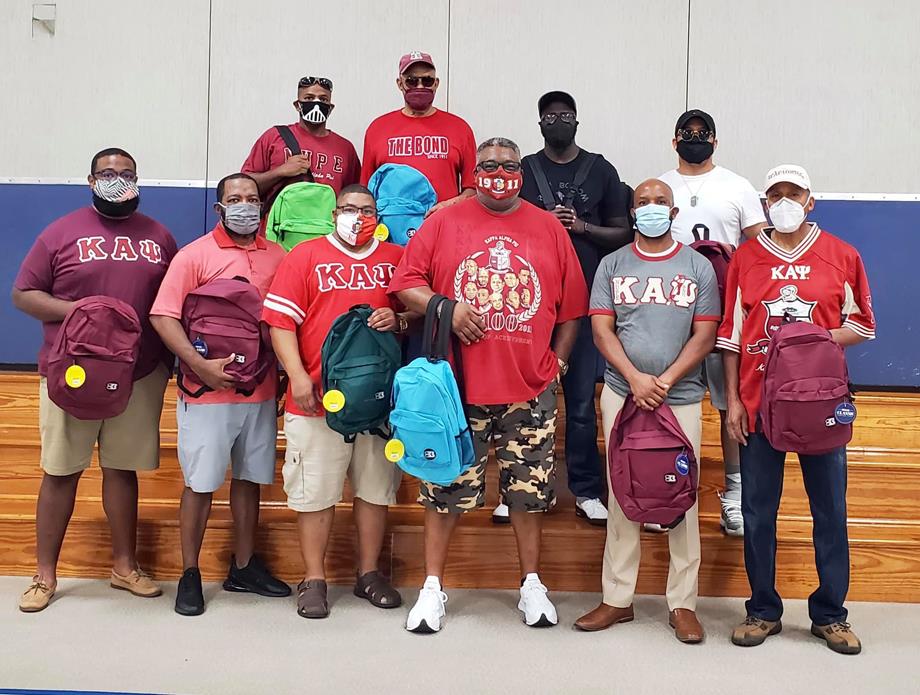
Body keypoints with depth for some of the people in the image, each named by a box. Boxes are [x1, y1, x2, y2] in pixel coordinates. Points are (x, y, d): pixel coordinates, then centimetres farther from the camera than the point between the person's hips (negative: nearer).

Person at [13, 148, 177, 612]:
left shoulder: (158, 236, 9)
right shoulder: (62, 233, 1)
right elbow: (23, 294, 1)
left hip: (141, 376, 2)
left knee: (123, 469, 11)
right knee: (60, 472, 5)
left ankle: (125, 566, 23)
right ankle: (45, 574, 16)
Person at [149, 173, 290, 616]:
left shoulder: (277, 258, 7)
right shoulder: (195, 255, -4)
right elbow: (163, 316, -10)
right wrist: (200, 365, -18)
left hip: (261, 393, 4)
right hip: (207, 392, -4)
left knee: (249, 479, 13)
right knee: (201, 483, 2)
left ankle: (244, 567, 27)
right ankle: (190, 574, 17)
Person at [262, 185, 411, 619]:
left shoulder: (395, 259, 10)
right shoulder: (305, 256, 2)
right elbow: (281, 320, -4)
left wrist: (397, 319, -7)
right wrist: (298, 376, -13)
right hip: (317, 397, -2)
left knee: (375, 486, 11)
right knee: (316, 490, 4)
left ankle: (369, 572, 25)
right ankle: (313, 579, 17)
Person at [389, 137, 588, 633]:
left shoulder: (549, 229, 8)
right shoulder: (444, 222, 4)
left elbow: (572, 305, 11)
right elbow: (406, 281, 0)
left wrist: (558, 359, 6)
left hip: (530, 388, 2)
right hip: (457, 386, -1)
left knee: (530, 489, 10)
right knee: (446, 488, 6)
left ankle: (532, 585, 26)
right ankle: (432, 587, 20)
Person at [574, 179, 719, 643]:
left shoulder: (698, 267, 7)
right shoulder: (612, 265, 8)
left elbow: (704, 336, 1)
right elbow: (602, 329, 1)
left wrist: (665, 381, -11)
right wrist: (635, 378, -12)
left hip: (682, 397, 0)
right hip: (621, 393, 1)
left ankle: (683, 603, 12)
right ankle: (617, 599, 14)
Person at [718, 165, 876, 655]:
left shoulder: (841, 256, 5)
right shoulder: (745, 259, 6)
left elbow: (862, 325, 8)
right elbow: (730, 336, 6)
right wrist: (732, 400, 1)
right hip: (759, 402, 0)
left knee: (830, 512, 6)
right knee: (758, 513, 6)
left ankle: (829, 614, 21)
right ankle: (763, 611, 20)